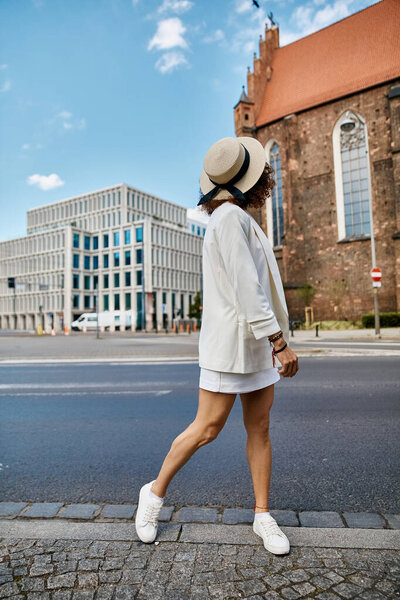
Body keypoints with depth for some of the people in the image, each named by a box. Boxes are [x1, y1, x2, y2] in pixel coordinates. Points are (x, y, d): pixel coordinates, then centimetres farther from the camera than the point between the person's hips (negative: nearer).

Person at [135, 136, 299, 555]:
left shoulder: (236, 218, 18)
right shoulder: (231, 217, -13)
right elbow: (246, 288, -21)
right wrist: (279, 341, -21)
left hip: (257, 344, 9)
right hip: (230, 342, -9)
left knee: (259, 429, 10)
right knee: (206, 429, 0)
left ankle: (263, 515, 23)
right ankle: (155, 492, 21)